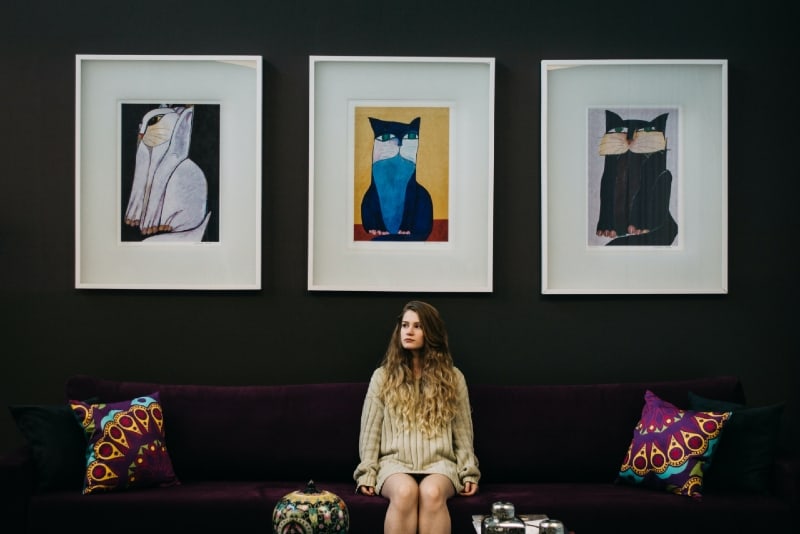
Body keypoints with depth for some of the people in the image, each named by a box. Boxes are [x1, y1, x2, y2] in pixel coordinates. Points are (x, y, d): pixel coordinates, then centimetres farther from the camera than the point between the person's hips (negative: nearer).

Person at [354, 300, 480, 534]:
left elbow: (462, 432, 12)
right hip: (395, 462, 0)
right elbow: (370, 432, 10)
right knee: (405, 491, -36)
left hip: (438, 463, 0)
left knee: (432, 492, -36)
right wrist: (367, 474, -1)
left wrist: (469, 472, 1)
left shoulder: (453, 378, 12)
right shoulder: (382, 376, 11)